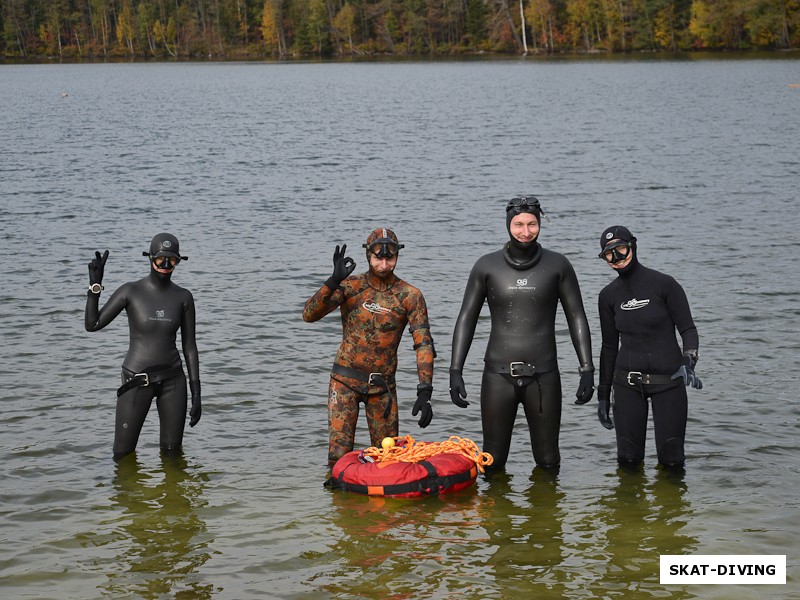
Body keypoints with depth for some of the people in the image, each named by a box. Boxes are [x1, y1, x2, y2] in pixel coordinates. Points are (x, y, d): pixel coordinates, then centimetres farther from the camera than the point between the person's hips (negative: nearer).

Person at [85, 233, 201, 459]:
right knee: (123, 454, -1)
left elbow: (189, 346, 4)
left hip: (173, 381, 2)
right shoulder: (131, 291, -7)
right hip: (136, 381, -2)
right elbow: (93, 324, -10)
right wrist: (95, 286, -22)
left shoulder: (183, 297, 0)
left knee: (172, 451, 9)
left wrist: (196, 393, 2)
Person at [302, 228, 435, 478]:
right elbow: (309, 314, -13)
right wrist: (334, 281, -28)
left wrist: (425, 392, -18)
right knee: (339, 452, -7)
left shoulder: (410, 296, -4)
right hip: (345, 380, -1)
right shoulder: (351, 286, -4)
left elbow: (424, 343, -8)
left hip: (383, 385, 1)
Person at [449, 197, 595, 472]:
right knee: (493, 462, 4)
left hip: (544, 376, 0)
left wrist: (587, 370, 0)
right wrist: (455, 371, -1)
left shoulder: (557, 265, 2)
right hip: (498, 375, 0)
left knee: (548, 462, 6)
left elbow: (577, 318, 6)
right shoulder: (487, 266, 2)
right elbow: (467, 318, 6)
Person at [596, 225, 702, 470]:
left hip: (668, 381, -3)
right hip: (626, 383, 3)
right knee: (628, 459, 0)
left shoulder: (664, 284, -7)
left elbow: (688, 329, -3)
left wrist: (688, 362, -23)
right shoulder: (609, 295, 6)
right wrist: (603, 394, 13)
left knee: (671, 459, -2)